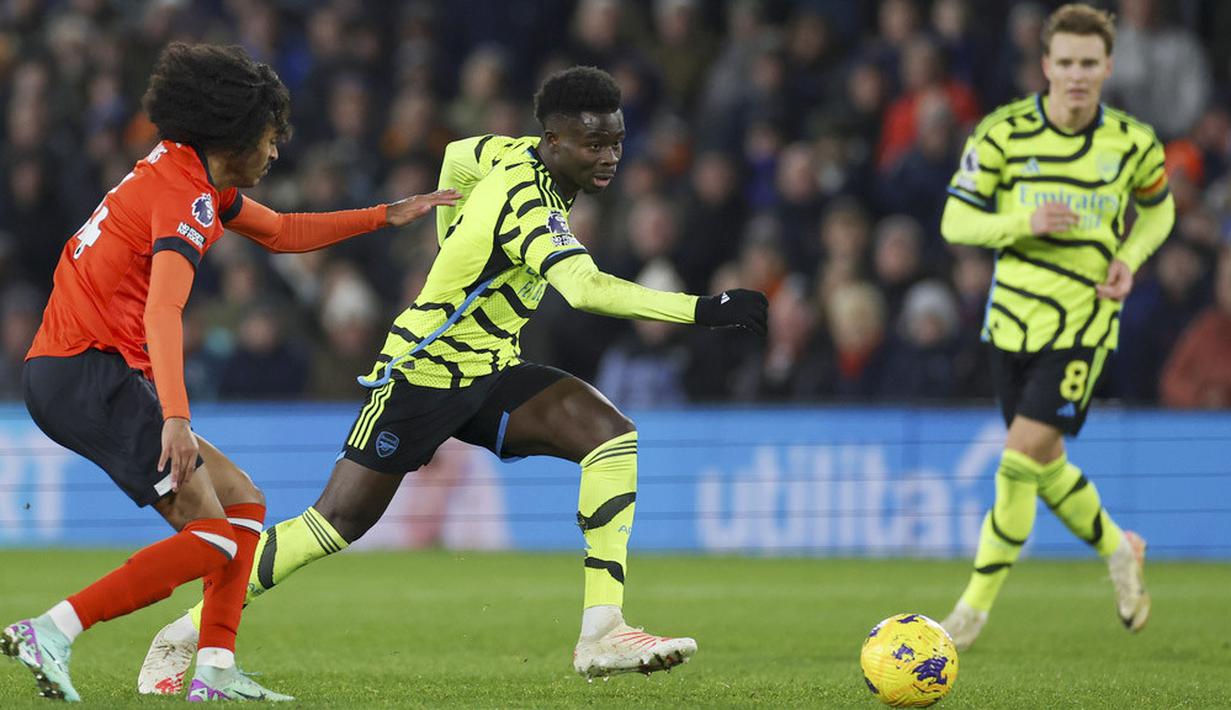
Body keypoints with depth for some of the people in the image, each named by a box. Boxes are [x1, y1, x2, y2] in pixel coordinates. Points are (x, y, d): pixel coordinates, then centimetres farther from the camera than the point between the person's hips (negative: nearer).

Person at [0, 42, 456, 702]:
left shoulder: (186, 173, 17)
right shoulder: (185, 197, -14)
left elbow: (280, 232, 33)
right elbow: (163, 312, -29)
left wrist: (389, 215, 31)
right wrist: (176, 417, -41)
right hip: (94, 372, -10)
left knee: (243, 504, 12)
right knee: (213, 539, -15)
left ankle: (215, 672, 3)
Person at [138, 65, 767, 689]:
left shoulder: (515, 153, -1)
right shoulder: (527, 204, -28)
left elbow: (457, 156, 21)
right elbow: (585, 289, -44)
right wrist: (701, 309, -48)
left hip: (490, 375, 8)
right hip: (424, 373, -8)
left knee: (614, 439, -15)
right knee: (337, 522, -3)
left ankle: (602, 634, -20)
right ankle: (186, 634, 14)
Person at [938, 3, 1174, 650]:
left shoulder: (1133, 143, -3)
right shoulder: (1003, 132, -6)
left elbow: (1158, 208, 16)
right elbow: (955, 221, -5)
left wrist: (1129, 259, -3)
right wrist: (1024, 222, -22)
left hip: (1083, 322, -3)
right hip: (1013, 315, 3)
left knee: (1022, 458, -14)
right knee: (1046, 468, 12)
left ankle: (975, 607, -4)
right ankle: (1118, 552, 40)